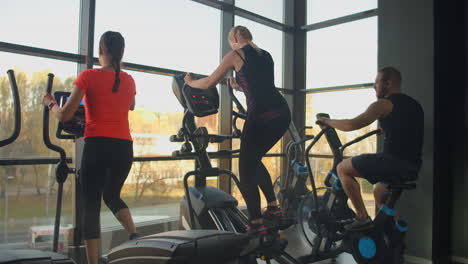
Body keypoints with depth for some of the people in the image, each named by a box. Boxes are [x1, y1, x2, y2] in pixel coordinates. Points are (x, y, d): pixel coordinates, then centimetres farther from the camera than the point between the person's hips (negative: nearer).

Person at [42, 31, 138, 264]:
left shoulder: (88, 76, -2)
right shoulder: (129, 81, 11)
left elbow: (65, 115, -4)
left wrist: (50, 103, 16)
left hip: (98, 146, -4)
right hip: (124, 147, 4)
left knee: (90, 204, 6)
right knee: (112, 195, 24)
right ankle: (135, 237, 3)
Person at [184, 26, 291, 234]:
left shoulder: (235, 55, 7)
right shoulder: (265, 55, 25)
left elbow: (209, 83, 9)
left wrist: (190, 82, 29)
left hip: (261, 115, -7)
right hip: (282, 113, 7)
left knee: (246, 169, 6)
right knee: (254, 160, 25)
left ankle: (257, 224, 2)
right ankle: (274, 209, 24)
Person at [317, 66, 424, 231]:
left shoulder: (384, 104, -6)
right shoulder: (414, 105, 20)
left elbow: (352, 125, -10)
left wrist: (327, 121, 4)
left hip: (394, 160, -9)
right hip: (413, 167, 9)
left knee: (342, 168, 2)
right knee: (379, 191, 32)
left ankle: (363, 218, 0)